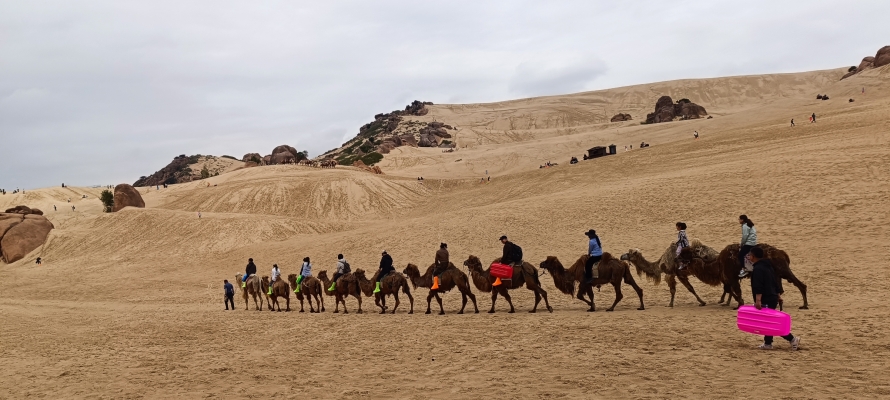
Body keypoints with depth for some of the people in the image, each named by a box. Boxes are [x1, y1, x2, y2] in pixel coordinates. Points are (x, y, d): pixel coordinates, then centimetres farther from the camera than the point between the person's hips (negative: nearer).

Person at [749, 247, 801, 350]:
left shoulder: (758, 269, -16)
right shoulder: (768, 265, 16)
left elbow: (758, 286, -26)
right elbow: (776, 281, 21)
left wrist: (758, 300, -30)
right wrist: (778, 294, 26)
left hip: (766, 300, -11)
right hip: (772, 297, 11)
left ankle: (792, 339, -8)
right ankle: (767, 343, 19)